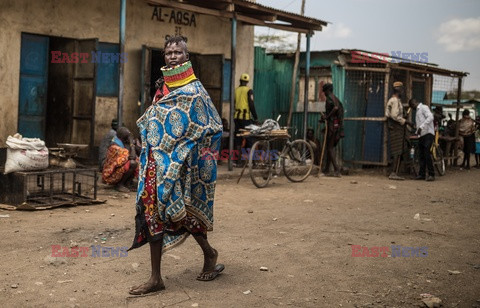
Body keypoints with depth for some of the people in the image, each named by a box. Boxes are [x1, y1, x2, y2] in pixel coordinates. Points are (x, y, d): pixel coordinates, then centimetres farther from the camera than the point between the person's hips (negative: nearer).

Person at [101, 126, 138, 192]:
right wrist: (131, 143, -21)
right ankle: (120, 184, -11)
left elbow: (134, 156, 10)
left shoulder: (122, 144, 5)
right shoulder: (115, 147, -24)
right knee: (133, 163, -27)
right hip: (110, 176, -9)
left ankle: (127, 183, 3)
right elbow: (132, 157, -29)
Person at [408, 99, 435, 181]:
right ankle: (421, 174, 11)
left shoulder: (424, 107, -4)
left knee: (427, 153, -14)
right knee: (421, 155, 7)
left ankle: (431, 174, -11)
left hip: (428, 134, -9)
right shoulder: (417, 110, 24)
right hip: (421, 135, 9)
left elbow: (430, 117, -22)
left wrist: (421, 127, -25)